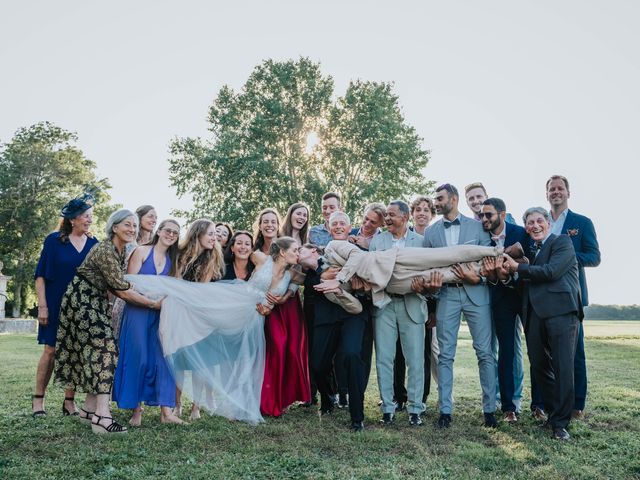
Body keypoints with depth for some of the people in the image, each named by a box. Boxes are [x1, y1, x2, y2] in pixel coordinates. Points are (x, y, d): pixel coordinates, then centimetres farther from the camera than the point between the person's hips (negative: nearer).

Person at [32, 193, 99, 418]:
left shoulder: (94, 244, 4)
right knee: (51, 350, 1)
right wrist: (42, 306, -9)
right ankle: (38, 399, 15)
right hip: (56, 305, -2)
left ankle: (69, 401, 13)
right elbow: (40, 275, -2)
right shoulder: (54, 240, -3)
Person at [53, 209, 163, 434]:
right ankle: (102, 416, -17)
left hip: (97, 303, 9)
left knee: (97, 351, 9)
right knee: (103, 349, -15)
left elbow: (115, 288, 11)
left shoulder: (122, 251, 7)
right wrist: (153, 304, -16)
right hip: (81, 301, -9)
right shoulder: (105, 251, -22)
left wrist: (142, 299, 0)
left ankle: (89, 407, 18)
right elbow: (123, 290, -22)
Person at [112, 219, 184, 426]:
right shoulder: (142, 252, 0)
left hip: (161, 314, 4)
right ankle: (136, 409, 10)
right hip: (138, 310, -4)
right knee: (138, 358, -3)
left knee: (163, 358, -2)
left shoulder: (172, 260, 15)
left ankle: (166, 411, 0)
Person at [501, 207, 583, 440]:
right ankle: (554, 413, 25)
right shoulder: (531, 251, 25)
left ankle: (560, 423, 1)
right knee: (539, 366, 9)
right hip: (535, 314, 7)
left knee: (563, 368, -7)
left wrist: (518, 268, -3)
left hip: (560, 312, -7)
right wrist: (508, 271, 3)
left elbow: (551, 271, -11)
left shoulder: (563, 242, 4)